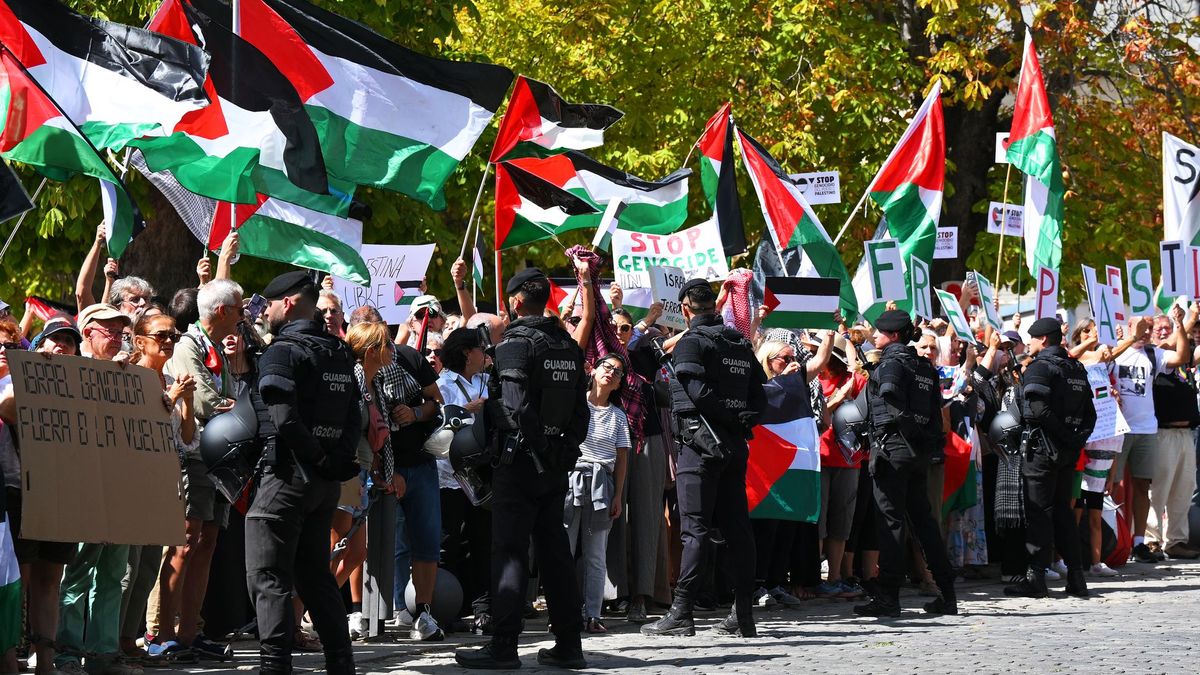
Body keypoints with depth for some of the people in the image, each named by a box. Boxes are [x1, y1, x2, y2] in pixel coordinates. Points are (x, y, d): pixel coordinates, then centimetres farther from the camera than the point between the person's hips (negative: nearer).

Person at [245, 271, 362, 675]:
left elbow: (285, 420, -21)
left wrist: (319, 459, -12)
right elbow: (355, 418, 13)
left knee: (268, 576, -6)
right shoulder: (339, 353, 14)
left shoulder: (282, 352, -11)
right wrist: (338, 460, 7)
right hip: (327, 482, 8)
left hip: (289, 473, -8)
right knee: (315, 574, 16)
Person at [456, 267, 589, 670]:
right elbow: (581, 408, 13)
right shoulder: (569, 346, 11)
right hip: (558, 463, 7)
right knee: (555, 550, 11)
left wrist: (484, 403, -4)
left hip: (520, 460, -7)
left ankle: (503, 645, -8)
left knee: (510, 551, -5)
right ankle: (568, 644, 12)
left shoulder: (515, 344, -12)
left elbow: (514, 407, -21)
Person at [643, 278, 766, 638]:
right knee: (737, 528, 8)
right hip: (736, 445, 6)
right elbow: (759, 395, 12)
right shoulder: (741, 344, 14)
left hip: (702, 443, -6)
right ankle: (742, 615, 9)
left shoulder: (691, 342, -7)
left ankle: (681, 613, -10)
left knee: (696, 530, -8)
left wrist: (728, 417, -8)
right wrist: (742, 418, 5)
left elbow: (698, 390, -19)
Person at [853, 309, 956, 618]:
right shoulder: (925, 367, 14)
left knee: (891, 520, -6)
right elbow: (936, 409, 14)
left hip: (892, 447, -8)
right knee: (923, 519, 13)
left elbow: (889, 399, -19)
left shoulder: (891, 362, -9)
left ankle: (887, 597, -7)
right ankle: (947, 594, 14)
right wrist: (932, 443, 16)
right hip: (921, 450, 8)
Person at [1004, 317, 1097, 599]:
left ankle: (1036, 577, -4)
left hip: (1043, 448, -7)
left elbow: (1039, 410, -22)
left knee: (1039, 512, -4)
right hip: (1070, 450, 7)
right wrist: (1078, 436, 8)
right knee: (1063, 510, 13)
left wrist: (1064, 435, -14)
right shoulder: (1076, 368, 14)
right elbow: (1089, 411, 14)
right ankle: (1076, 577, 10)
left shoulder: (1039, 367, -11)